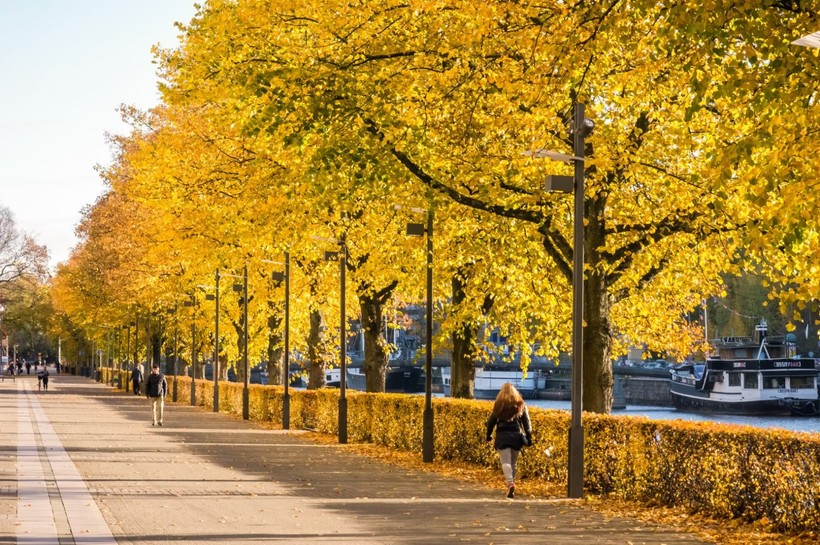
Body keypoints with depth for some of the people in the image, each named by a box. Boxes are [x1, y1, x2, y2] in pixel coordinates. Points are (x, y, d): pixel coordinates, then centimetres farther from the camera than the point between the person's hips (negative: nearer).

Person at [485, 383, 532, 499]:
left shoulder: (499, 404, 0)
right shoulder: (521, 404, 7)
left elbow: (491, 421, 3)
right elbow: (527, 422, 5)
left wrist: (488, 436, 15)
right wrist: (529, 437, 8)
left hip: (502, 436, -3)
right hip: (516, 436, 3)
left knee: (506, 462, -8)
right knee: (513, 463, 14)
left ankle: (510, 483, -29)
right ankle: (511, 484, 16)